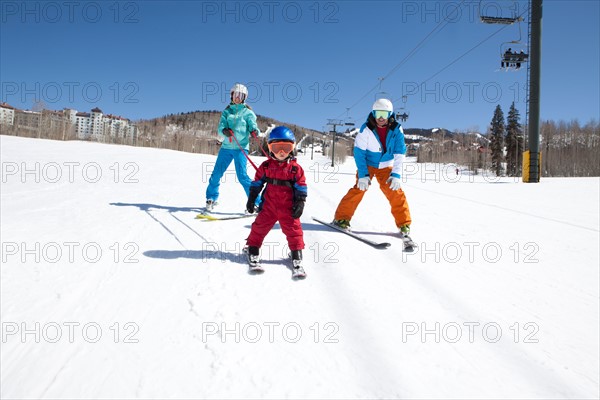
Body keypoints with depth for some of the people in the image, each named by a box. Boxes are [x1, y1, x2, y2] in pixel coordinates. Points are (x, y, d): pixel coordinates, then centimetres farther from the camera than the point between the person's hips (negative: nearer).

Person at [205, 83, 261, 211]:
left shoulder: (248, 112, 5)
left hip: (241, 148, -4)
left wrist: (255, 131, -27)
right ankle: (211, 198, 23)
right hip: (226, 147, 4)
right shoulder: (226, 111, 13)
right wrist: (224, 131, -22)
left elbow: (253, 126, -3)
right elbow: (221, 126, 2)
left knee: (242, 176, -13)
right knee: (216, 173, 3)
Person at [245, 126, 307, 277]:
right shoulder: (266, 166, 1)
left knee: (294, 230, 1)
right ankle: (253, 251, 17)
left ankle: (297, 258, 9)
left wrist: (300, 204, -4)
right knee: (260, 227, 2)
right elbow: (257, 183, 10)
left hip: (288, 207, -1)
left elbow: (301, 187, 2)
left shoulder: (295, 168, -2)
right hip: (269, 205, 1)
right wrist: (251, 199, 9)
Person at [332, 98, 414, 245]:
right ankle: (341, 217, -7)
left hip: (386, 167, 2)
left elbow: (400, 153, -15)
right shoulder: (366, 129, -21)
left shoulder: (396, 129, -15)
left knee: (395, 192, -10)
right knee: (360, 188, -18)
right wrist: (363, 175, -23)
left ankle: (404, 224, 0)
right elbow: (359, 152, -17)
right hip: (367, 165, -2)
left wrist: (396, 174, -23)